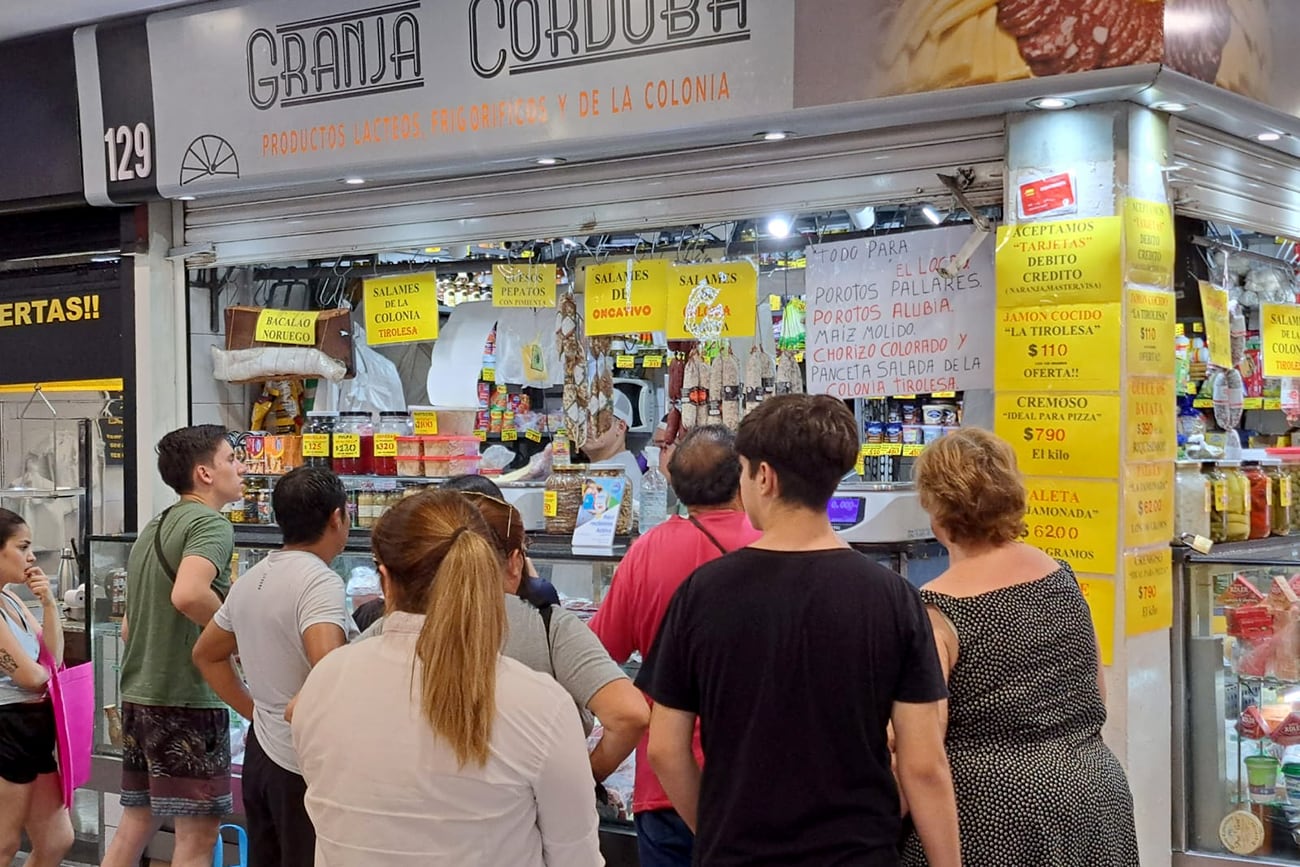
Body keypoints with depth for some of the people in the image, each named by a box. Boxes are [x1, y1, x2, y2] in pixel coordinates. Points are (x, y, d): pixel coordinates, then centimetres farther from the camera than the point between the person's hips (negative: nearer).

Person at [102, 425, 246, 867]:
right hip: (188, 698, -9)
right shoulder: (210, 523, -12)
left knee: (136, 820, 16)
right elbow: (188, 594, -31)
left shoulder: (154, 528, 18)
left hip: (138, 694, 9)